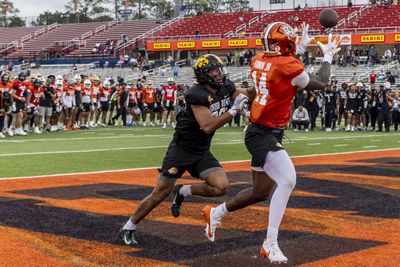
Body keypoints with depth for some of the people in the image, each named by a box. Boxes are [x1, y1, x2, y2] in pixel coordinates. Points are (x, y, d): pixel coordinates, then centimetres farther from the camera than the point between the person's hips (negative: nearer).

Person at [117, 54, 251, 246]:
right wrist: (232, 111, -33)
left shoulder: (226, 88, 0)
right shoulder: (197, 95, -22)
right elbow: (207, 126, -30)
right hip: (181, 150, -6)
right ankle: (128, 228, 15)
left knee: (221, 186, -17)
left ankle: (183, 192, 9)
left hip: (202, 153, 6)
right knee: (160, 194, -3)